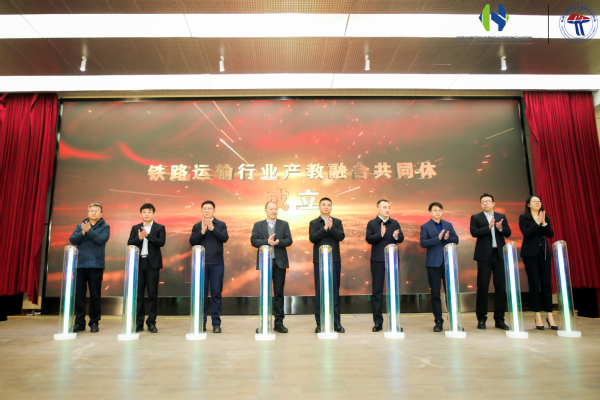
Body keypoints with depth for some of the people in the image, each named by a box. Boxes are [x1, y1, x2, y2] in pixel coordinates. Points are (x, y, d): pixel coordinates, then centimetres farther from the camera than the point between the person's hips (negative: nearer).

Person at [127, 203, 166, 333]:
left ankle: (151, 322, 8)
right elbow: (129, 243, 4)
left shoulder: (160, 228, 5)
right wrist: (139, 238, -14)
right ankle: (138, 322, 11)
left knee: (152, 293, 1)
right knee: (138, 293, 4)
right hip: (138, 263, 2)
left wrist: (148, 235, -19)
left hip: (152, 263, -2)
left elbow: (161, 242, -9)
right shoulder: (135, 228, 13)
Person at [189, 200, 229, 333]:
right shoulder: (197, 226, 11)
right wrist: (202, 231, -14)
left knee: (216, 293, 1)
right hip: (201, 263, 1)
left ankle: (216, 323, 8)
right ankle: (202, 322, 14)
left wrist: (212, 228, -19)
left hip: (217, 263, -1)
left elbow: (225, 238, -9)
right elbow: (192, 241, -1)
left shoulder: (221, 224, 7)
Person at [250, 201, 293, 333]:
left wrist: (278, 242, -17)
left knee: (279, 293, 4)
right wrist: (267, 242, -16)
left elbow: (289, 241, 1)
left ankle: (279, 322, 11)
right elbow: (253, 241, -2)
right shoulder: (258, 225, 10)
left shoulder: (284, 224, 10)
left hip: (280, 262, 0)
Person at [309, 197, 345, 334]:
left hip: (334, 260, 1)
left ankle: (336, 322, 12)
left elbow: (341, 236, -5)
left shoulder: (337, 222, 9)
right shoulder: (314, 223, 7)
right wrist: (325, 228, -16)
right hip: (319, 260, -1)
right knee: (319, 292, 3)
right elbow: (312, 238, -8)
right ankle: (319, 323, 10)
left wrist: (331, 227, -18)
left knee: (335, 291, 4)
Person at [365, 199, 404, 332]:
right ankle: (378, 322, 10)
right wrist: (381, 234, -24)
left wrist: (396, 236, -20)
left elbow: (401, 239, 2)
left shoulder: (395, 223, 10)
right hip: (377, 260, -2)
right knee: (377, 290, 3)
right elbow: (369, 239, -9)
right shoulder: (371, 224, 2)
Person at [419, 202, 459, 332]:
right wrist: (438, 238, -18)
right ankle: (438, 321, 12)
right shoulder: (425, 227, 2)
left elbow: (456, 240, 10)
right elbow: (423, 243, -9)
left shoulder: (448, 225, 13)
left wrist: (448, 238, -10)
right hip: (434, 263, -2)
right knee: (435, 293, 3)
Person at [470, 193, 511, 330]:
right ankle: (481, 318, 9)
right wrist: (489, 227, -19)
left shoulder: (501, 216, 14)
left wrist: (500, 228, -13)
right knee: (482, 287, 0)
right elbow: (474, 232, -8)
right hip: (484, 255, -3)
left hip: (500, 255, 3)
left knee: (500, 286, 3)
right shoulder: (476, 217, 5)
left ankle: (499, 319, 12)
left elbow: (508, 233, 7)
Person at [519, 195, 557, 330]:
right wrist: (537, 223, -14)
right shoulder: (523, 217, 3)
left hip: (544, 252, 3)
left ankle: (549, 316, 6)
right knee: (534, 284, -2)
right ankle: (538, 316, 4)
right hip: (530, 253, -3)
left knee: (547, 283, 0)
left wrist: (544, 223, -12)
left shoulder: (545, 217, 12)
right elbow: (525, 233, -11)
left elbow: (551, 234, 2)